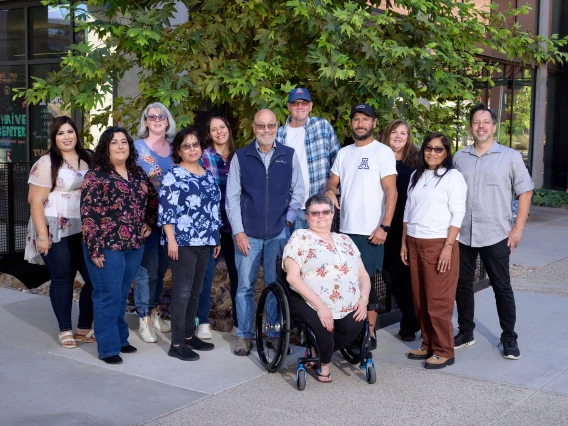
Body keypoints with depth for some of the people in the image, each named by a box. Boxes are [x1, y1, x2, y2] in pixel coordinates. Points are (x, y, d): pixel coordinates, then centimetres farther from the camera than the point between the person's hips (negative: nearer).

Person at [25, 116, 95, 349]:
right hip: (57, 231, -5)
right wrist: (42, 235, -15)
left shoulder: (87, 160, 11)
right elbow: (35, 201, -9)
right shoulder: (46, 163, -5)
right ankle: (65, 330, 15)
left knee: (95, 278, 2)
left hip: (84, 230, 5)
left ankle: (84, 328, 15)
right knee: (62, 279, 3)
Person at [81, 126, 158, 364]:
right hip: (107, 247, -6)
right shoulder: (96, 176, -9)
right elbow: (89, 215, -13)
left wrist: (149, 223, 12)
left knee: (122, 296, 16)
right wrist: (94, 249, -17)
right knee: (108, 297, 0)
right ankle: (108, 347, 8)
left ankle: (120, 338, 28)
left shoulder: (138, 173, 10)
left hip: (134, 246, 6)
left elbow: (152, 198, 25)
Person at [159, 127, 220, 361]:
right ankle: (176, 344, -2)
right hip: (183, 241, -7)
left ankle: (189, 335, 22)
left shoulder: (208, 175, 14)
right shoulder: (174, 174, -6)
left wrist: (216, 237, 17)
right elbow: (166, 209, -12)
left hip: (204, 241, 7)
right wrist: (171, 240, -18)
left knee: (195, 291, 12)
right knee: (182, 291, -6)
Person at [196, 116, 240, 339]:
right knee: (207, 271, 0)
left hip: (233, 222, 3)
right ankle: (203, 322, 11)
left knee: (237, 272, 7)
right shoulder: (203, 157, -2)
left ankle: (239, 322, 17)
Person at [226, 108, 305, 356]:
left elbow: (297, 192, 8)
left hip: (278, 233, 0)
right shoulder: (241, 157, 2)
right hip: (247, 234, 0)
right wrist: (238, 231, -5)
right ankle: (244, 335, 15)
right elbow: (232, 197, 1)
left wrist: (288, 219, -2)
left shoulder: (289, 156, 4)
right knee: (245, 286, 4)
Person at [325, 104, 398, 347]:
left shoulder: (383, 152, -5)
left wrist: (384, 226, -17)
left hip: (370, 231, -6)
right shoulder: (344, 153, 14)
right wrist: (330, 190, -9)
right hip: (345, 229, 6)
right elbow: (333, 181, 16)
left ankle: (370, 333, 9)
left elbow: (391, 192, -9)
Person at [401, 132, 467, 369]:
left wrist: (448, 246, -15)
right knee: (420, 299, 8)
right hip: (414, 243, 6)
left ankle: (444, 351, 4)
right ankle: (428, 345, 19)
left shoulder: (453, 176, -4)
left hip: (439, 243, -6)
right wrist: (404, 242, 13)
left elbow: (458, 214, -9)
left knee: (438, 300, -4)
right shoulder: (416, 176, 15)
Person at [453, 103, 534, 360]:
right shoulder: (460, 157, 7)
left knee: (502, 288, 4)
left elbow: (525, 192, 0)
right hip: (462, 234, 3)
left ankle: (509, 338, 15)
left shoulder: (510, 157, -1)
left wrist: (518, 228, -7)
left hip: (496, 236, -3)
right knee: (462, 285, 11)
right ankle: (465, 332, 25)